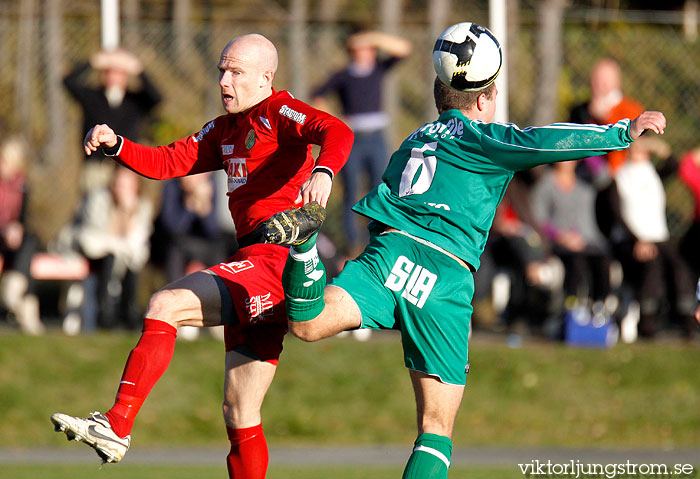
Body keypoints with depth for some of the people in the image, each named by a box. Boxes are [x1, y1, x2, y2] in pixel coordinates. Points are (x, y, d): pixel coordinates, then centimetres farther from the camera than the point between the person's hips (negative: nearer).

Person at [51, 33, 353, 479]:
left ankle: (116, 427, -27)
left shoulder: (279, 113, -2)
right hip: (254, 264, 10)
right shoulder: (225, 130, 24)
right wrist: (115, 144, 5)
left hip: (275, 258, -10)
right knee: (240, 416, 9)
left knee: (165, 306, -21)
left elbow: (338, 133, -20)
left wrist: (323, 172, -41)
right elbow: (167, 162, 23)